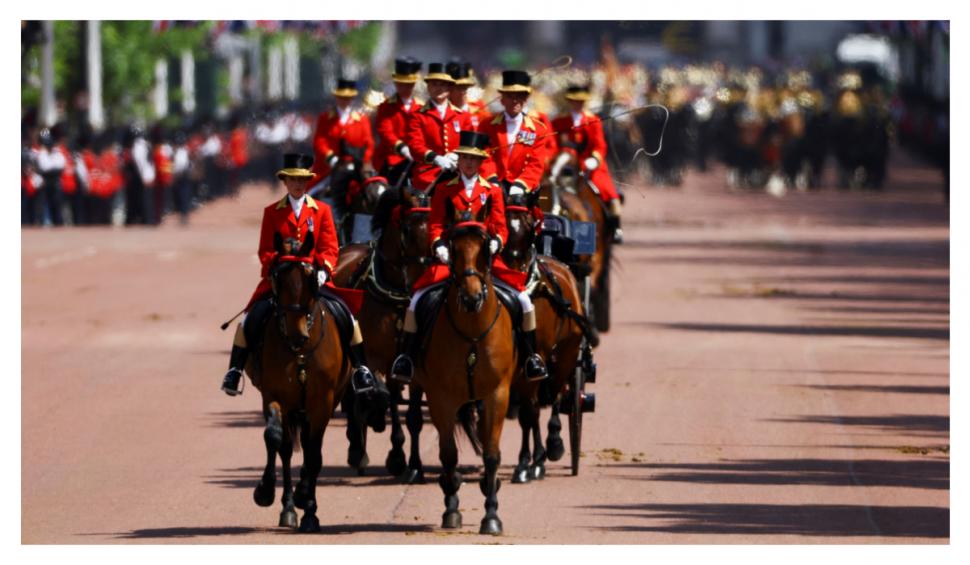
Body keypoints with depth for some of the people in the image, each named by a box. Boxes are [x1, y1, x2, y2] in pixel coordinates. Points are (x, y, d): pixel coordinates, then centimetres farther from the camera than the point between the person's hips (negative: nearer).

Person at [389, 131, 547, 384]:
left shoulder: (493, 192, 9)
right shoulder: (445, 190, 8)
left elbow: (500, 228, 7)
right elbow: (435, 225, 6)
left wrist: (495, 244, -14)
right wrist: (439, 246, -13)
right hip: (451, 259, 0)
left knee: (524, 299, -12)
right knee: (417, 300, -18)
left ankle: (530, 356, 2)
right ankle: (406, 356, -6)